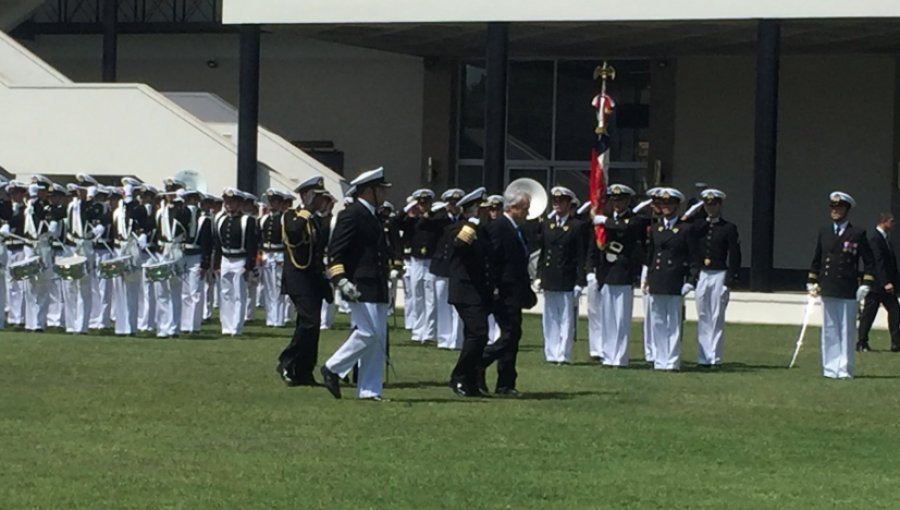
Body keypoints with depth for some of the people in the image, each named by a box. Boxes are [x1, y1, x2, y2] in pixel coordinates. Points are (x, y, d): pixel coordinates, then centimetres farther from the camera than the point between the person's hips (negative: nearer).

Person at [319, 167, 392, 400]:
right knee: (368, 333, -14)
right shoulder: (351, 215, -11)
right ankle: (333, 368, 1)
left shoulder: (373, 216, 18)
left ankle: (369, 390, 9)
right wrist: (341, 280, -24)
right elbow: (335, 251, -16)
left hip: (377, 287, 10)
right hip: (360, 287, -10)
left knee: (378, 338, 7)